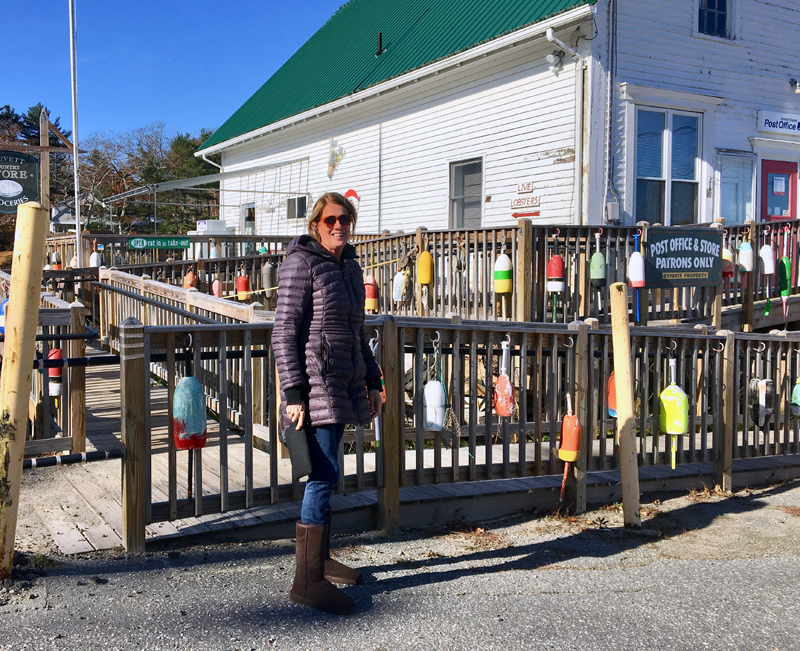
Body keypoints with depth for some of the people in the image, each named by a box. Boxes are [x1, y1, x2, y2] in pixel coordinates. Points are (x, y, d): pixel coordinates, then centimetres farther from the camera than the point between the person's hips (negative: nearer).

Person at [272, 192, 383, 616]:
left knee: (325, 474, 14)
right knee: (325, 473, -10)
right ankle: (307, 580, -4)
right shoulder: (301, 264, -9)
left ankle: (321, 559, 26)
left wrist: (372, 381, 21)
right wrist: (293, 394, -18)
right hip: (315, 382, -8)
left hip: (344, 382, 8)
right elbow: (284, 333, -13)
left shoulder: (349, 266, 16)